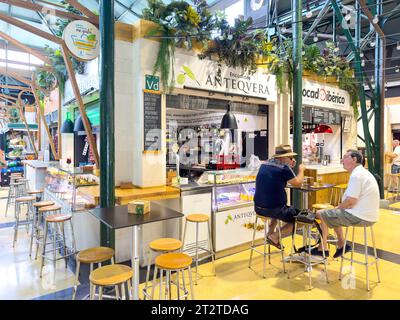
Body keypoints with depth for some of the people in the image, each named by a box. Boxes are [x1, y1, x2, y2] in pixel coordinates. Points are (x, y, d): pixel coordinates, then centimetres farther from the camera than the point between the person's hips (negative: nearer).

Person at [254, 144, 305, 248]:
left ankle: (270, 233, 27)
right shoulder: (283, 168, -13)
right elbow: (298, 183, 0)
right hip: (273, 208, -8)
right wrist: (301, 170, 16)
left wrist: (290, 167, 18)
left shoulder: (264, 165, 8)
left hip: (258, 208, 8)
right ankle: (274, 236, 2)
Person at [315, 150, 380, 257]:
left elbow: (350, 201, -24)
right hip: (368, 215, 10)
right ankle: (341, 245, 26)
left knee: (320, 214, -2)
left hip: (359, 217, -10)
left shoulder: (356, 175, -20)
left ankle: (322, 249, 9)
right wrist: (338, 208, 11)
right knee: (334, 214, 27)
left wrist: (338, 208, -5)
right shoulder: (364, 172, 13)